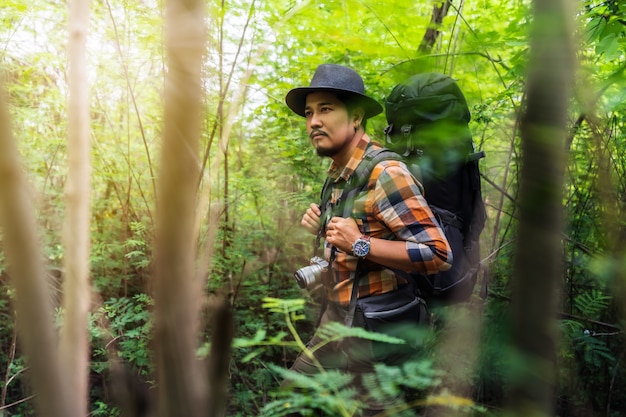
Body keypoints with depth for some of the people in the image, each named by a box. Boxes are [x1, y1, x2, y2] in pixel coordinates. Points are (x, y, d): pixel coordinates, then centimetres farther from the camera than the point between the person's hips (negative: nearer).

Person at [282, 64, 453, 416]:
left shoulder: (386, 173, -21)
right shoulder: (338, 174, 8)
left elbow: (438, 254, -24)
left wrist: (360, 244, -28)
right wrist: (324, 226, 2)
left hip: (376, 327, -9)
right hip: (339, 316, 9)